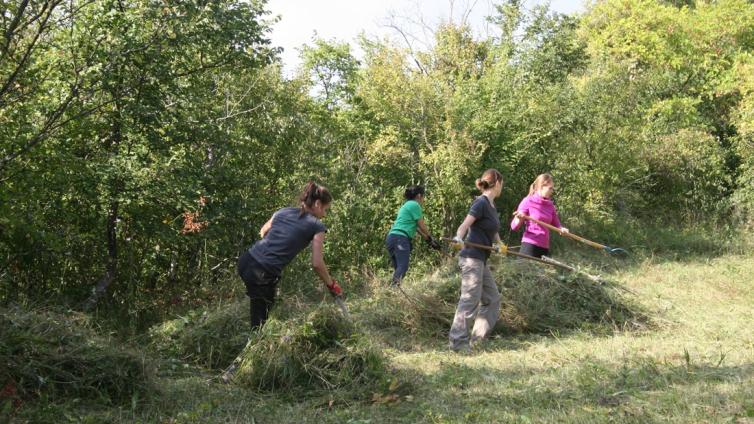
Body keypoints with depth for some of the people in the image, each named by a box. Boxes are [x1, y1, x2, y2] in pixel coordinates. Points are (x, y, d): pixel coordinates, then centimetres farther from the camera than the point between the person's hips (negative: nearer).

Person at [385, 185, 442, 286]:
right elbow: (422, 226, 2)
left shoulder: (407, 205, 27)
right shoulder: (415, 205, -2)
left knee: (398, 269, 7)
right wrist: (430, 238, 18)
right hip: (400, 238, -10)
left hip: (391, 237, 10)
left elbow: (416, 227, 28)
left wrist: (428, 240, 31)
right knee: (403, 267, -20)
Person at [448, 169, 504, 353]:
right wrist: (458, 238, -41)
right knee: (470, 300, -9)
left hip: (481, 260, 9)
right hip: (471, 259, -9)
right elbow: (465, 225, -24)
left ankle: (477, 338, 15)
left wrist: (498, 244, 5)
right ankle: (458, 341, -4)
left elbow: (493, 231, 21)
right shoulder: (481, 203, -12)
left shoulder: (491, 206, 15)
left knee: (492, 298, 11)